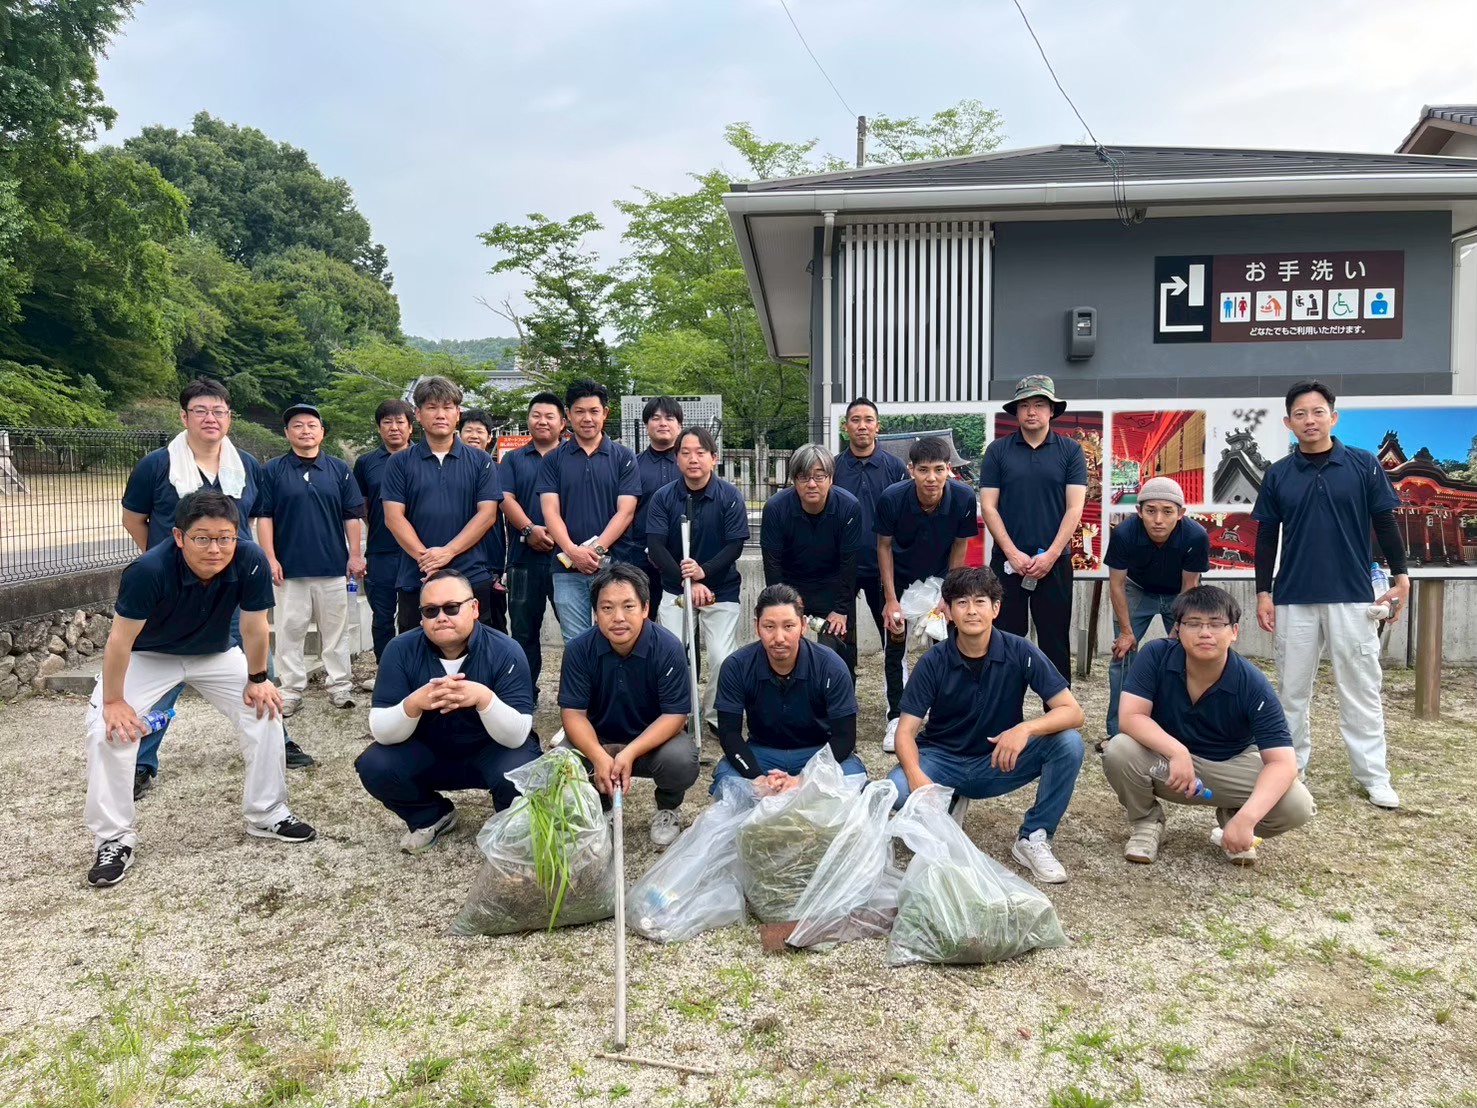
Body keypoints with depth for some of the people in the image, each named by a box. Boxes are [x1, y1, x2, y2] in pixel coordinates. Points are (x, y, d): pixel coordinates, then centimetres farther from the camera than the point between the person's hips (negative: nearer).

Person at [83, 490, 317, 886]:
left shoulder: (251, 561, -32)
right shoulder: (150, 569, -39)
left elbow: (254, 627, -17)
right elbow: (121, 638, -26)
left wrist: (257, 679, -4)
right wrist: (113, 701, -18)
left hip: (216, 654, 3)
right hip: (147, 656, -2)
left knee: (265, 712, -3)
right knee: (108, 730, -17)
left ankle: (267, 814, 16)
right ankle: (113, 839, 1)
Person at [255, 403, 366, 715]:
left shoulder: (339, 470, 6)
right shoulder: (272, 470, 2)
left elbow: (352, 516, 7)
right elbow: (264, 516, 1)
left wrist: (355, 554, 1)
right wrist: (270, 558, -6)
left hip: (333, 567, 1)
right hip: (289, 568, -1)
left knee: (336, 631, 7)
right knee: (290, 632, 5)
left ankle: (340, 686, 15)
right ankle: (292, 690, 13)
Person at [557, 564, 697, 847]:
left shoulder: (668, 647, -22)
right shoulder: (579, 648, -16)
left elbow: (675, 715, -21)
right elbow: (573, 712, -16)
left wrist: (630, 753, -34)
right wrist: (599, 757, -35)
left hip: (653, 739, -2)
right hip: (597, 741, 2)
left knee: (681, 761, -33)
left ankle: (668, 810, 5)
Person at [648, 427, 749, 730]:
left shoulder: (730, 496, -9)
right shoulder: (663, 497, -7)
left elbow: (735, 545, -11)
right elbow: (656, 546, -12)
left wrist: (703, 571, -26)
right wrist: (688, 581, -22)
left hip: (721, 589, -1)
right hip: (675, 589, 1)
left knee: (722, 658, -7)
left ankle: (717, 716, 16)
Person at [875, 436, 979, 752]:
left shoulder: (963, 498, -27)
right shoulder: (892, 498, -29)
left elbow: (959, 546, -11)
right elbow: (884, 546, -14)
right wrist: (890, 600, -15)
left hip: (940, 578, 1)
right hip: (901, 578, -1)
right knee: (895, 648, -2)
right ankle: (896, 719, 7)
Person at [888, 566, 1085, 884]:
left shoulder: (1020, 653, -14)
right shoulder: (933, 663, -14)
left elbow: (1072, 712, -16)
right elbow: (906, 730, -16)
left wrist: (1026, 728, -36)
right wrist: (915, 774, -37)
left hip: (998, 761, 1)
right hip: (942, 760, 0)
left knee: (1068, 743, -25)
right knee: (898, 790, -32)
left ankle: (1033, 839, -6)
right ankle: (949, 804, 5)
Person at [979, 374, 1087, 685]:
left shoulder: (1070, 450, 3)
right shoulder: (998, 450, 3)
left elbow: (1074, 508, -2)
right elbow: (988, 507, -1)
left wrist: (1051, 555, -11)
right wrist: (1012, 553, -10)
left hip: (1054, 562, 0)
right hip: (1007, 561, 0)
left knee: (1055, 642, 6)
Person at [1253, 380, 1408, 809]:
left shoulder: (1364, 465, 0)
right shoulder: (1278, 475, 3)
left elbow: (1385, 523, 4)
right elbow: (1266, 537, 7)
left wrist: (1400, 576, -2)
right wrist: (1263, 592, 3)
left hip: (1352, 597, -1)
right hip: (1294, 600, 1)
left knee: (1361, 689, 5)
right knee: (1292, 690, 9)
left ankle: (1373, 776, 14)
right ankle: (1291, 769, 20)